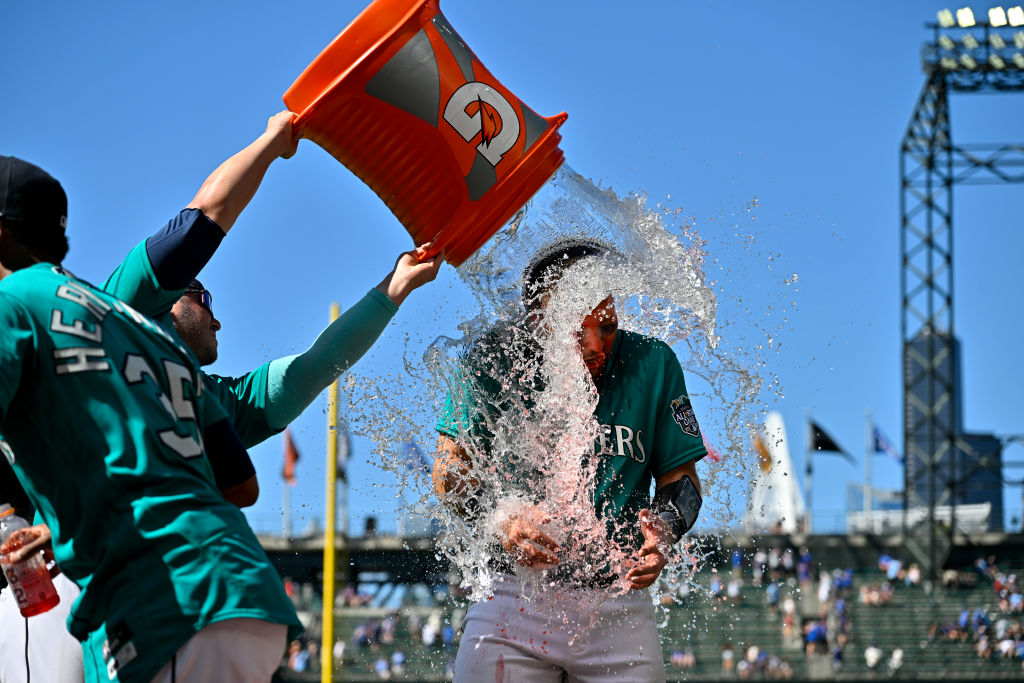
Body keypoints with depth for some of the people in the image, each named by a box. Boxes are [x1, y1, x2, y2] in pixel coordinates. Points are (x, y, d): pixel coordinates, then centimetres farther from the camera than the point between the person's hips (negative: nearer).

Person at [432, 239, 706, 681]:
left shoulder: (652, 364, -1)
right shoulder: (497, 362, -6)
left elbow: (680, 478, 6)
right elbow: (451, 470, -3)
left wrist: (663, 530, -16)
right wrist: (500, 519, -23)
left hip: (619, 609, 1)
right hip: (515, 599, -1)